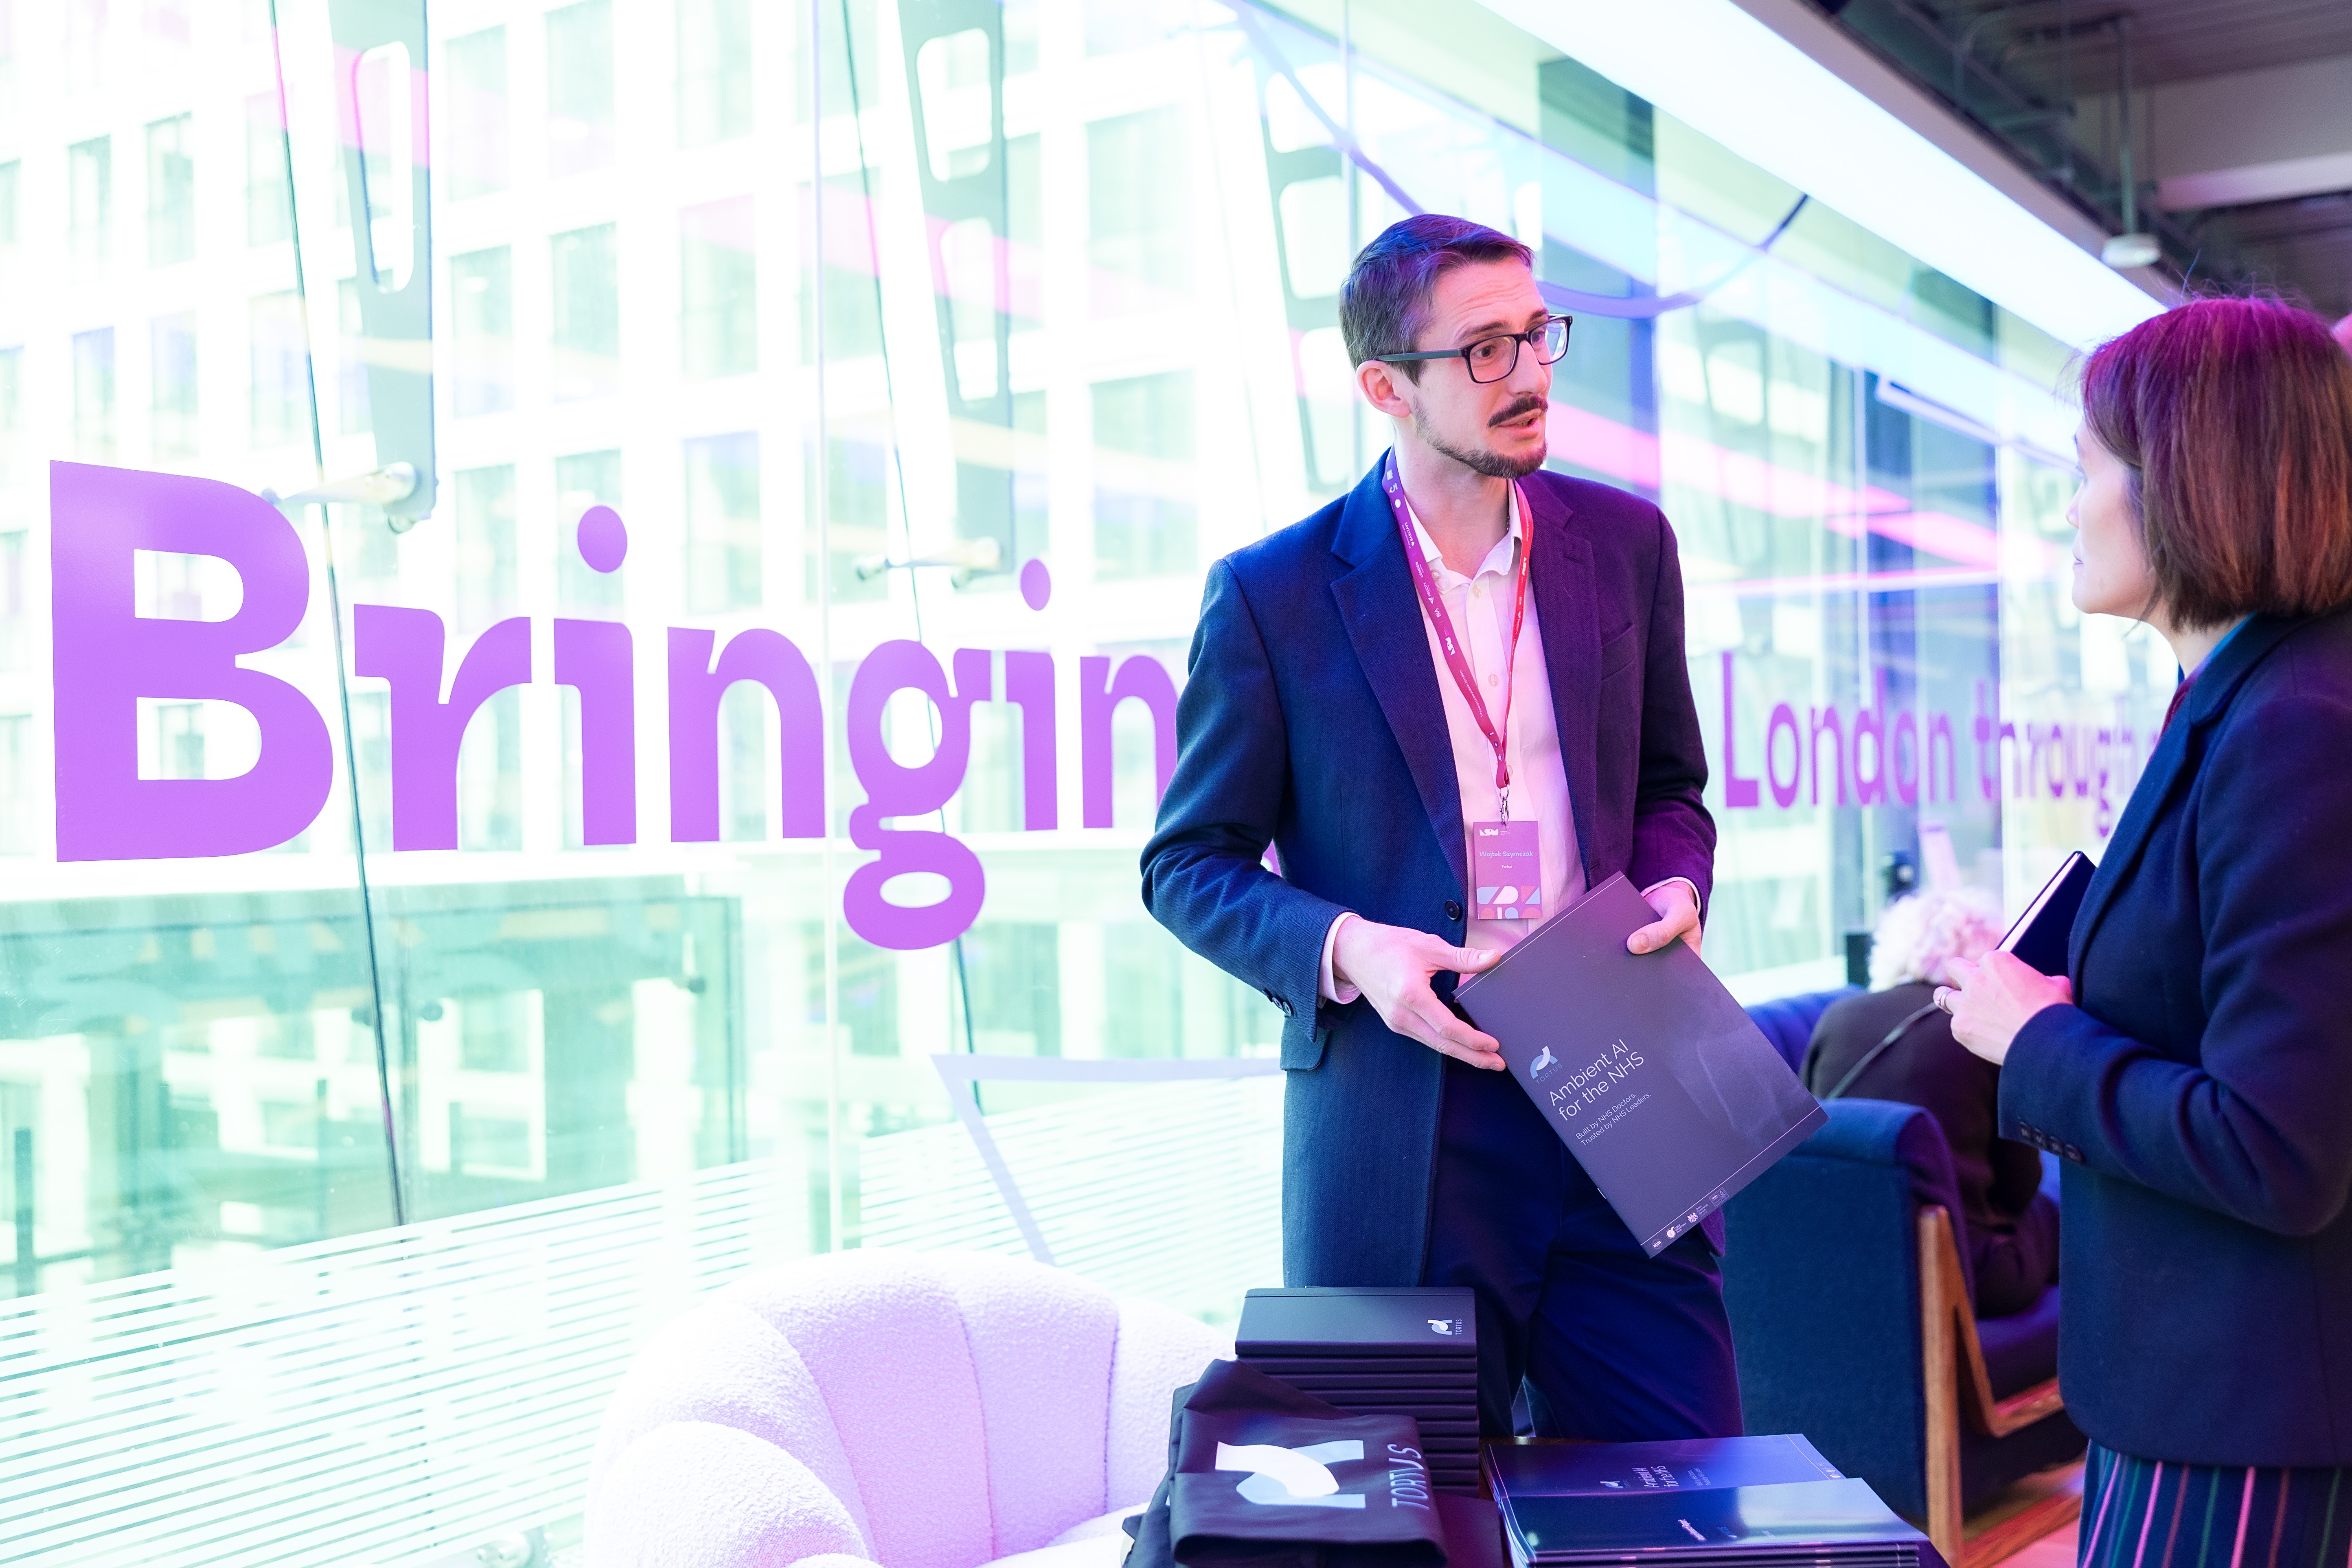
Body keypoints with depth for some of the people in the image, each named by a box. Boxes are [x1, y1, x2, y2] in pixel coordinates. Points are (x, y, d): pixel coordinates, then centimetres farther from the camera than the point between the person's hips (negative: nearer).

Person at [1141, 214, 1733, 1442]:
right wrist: (1343, 948, -16)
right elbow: (1189, 866, 1)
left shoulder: (1624, 543, 8)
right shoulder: (1273, 594, -3)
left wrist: (1672, 886, -3)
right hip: (1396, 1134, -3)